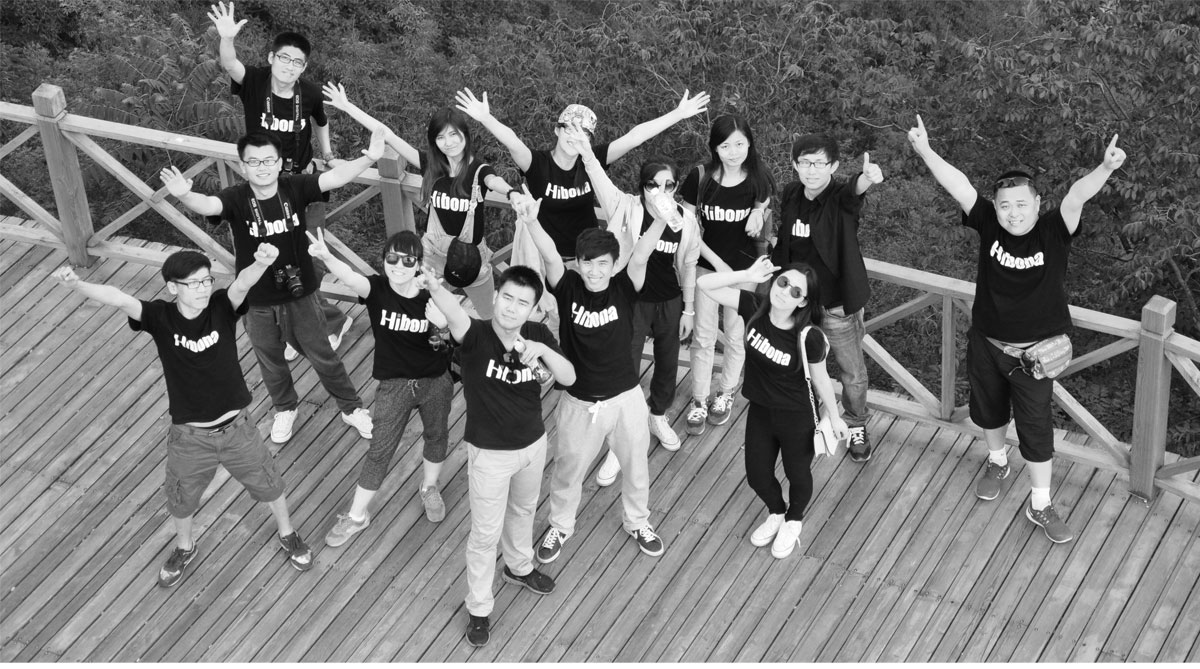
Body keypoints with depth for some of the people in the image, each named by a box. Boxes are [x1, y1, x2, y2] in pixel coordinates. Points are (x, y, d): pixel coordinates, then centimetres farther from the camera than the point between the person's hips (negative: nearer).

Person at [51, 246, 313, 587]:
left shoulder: (221, 307, -18)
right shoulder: (161, 317, -19)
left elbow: (242, 283, -39)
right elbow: (120, 299, -36)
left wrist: (261, 263, -63)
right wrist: (76, 284, -55)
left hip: (235, 429, 0)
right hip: (189, 437, 0)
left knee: (268, 484, 21)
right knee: (181, 500, 22)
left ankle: (287, 534, 51)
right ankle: (184, 548, 54)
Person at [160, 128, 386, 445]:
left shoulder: (295, 188, -15)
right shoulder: (236, 198, -20)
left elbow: (334, 178, -26)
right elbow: (208, 205, -39)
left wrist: (369, 158, -42)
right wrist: (184, 195, -62)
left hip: (299, 294, 0)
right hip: (258, 301, 0)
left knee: (323, 356, 18)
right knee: (271, 362, 24)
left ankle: (352, 408, 40)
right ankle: (285, 409, 52)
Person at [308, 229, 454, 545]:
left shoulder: (430, 296, -14)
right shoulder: (376, 289, -18)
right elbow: (349, 277, -39)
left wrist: (442, 323, -32)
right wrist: (326, 257, -60)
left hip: (435, 380, 1)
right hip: (394, 385, -1)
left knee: (437, 437, 22)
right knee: (379, 451, 4)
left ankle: (429, 489, 50)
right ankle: (356, 515, 20)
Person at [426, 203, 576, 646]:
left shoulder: (538, 335, -13)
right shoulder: (475, 336, -29)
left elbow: (569, 378, -15)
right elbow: (452, 310, -51)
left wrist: (543, 351, -35)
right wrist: (433, 286, -74)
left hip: (533, 443, 5)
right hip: (490, 453, -5)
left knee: (523, 511, 31)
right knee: (485, 534, 10)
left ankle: (519, 567, 59)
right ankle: (479, 608, 31)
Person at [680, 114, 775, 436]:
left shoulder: (758, 177, -13)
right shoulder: (700, 178, -15)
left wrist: (758, 213, -17)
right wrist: (716, 261, -14)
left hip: (744, 268, 1)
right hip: (707, 265, 0)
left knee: (736, 336, 14)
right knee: (703, 337, 7)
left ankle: (726, 393, 36)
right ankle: (699, 401, 23)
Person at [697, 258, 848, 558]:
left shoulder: (808, 337, -30)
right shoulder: (754, 307, -20)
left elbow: (820, 378, -13)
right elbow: (704, 284, -22)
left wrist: (834, 417, -1)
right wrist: (748, 275, -30)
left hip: (797, 417, -4)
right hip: (759, 409, 4)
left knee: (797, 474, 22)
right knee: (757, 475, 22)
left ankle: (794, 521, 54)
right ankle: (776, 513, 55)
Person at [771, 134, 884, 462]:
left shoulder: (841, 198, -22)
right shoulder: (790, 195, -7)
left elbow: (854, 190, -48)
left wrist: (868, 178, -71)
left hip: (838, 307, -4)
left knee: (853, 374, 12)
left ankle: (856, 425, 38)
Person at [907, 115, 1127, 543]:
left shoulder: (1054, 233, -20)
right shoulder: (988, 225, -14)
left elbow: (1077, 196, -38)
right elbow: (957, 185, -24)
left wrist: (1105, 169, -56)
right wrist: (924, 151, -37)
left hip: (1033, 352, -3)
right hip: (985, 343, 3)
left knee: (1035, 428, 6)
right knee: (988, 411, 25)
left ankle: (1040, 505, 24)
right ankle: (997, 463, 55)